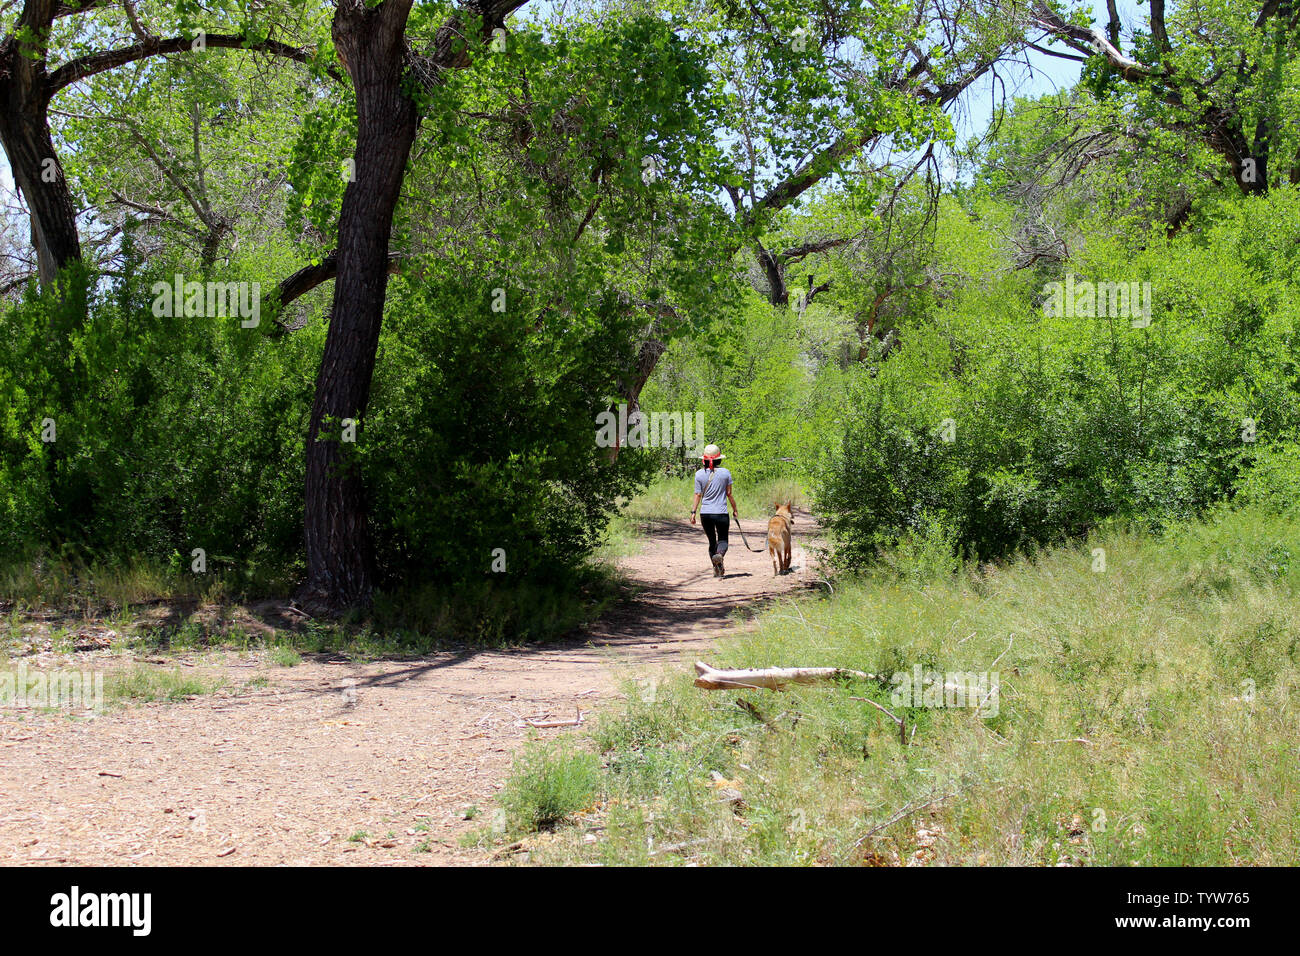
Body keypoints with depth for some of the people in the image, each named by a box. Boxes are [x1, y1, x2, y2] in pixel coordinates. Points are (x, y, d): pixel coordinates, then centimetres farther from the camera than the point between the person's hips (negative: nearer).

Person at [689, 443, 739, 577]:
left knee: (712, 541, 15)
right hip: (721, 513, -2)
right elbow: (729, 494, 0)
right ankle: (720, 554, -25)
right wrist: (735, 510, 10)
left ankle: (717, 569, 15)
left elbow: (698, 495, -3)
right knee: (723, 539, 8)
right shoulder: (725, 473, -3)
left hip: (705, 513, 2)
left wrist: (693, 512, 1)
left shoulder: (699, 474, -2)